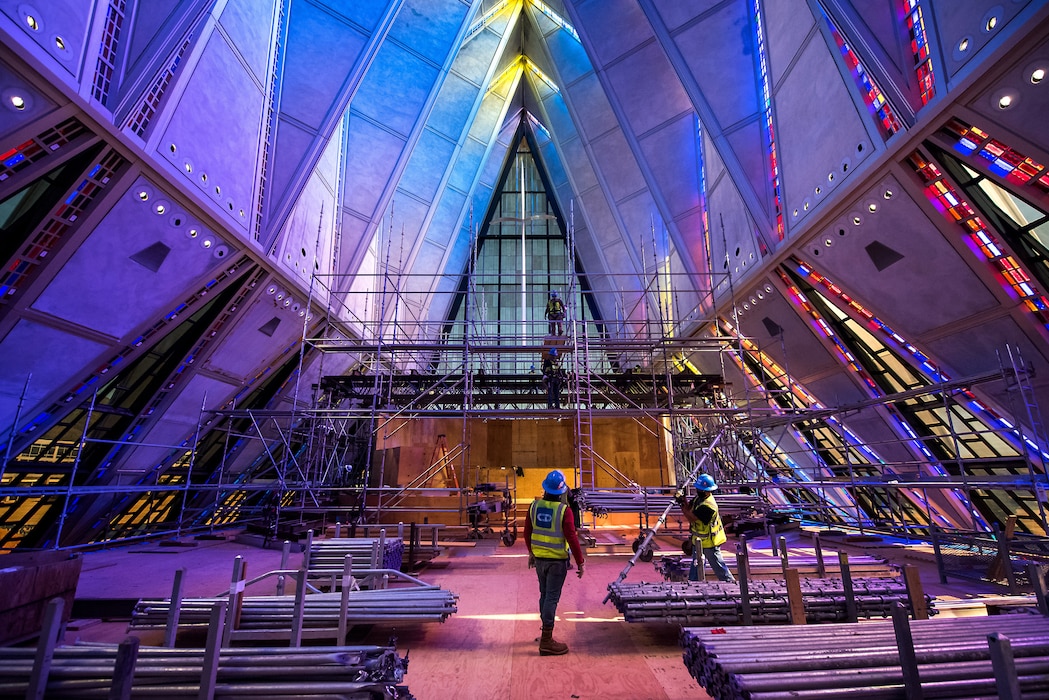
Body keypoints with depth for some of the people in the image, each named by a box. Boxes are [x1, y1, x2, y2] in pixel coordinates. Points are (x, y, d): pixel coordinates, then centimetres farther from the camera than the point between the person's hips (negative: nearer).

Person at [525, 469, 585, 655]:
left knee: (544, 595, 19)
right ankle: (546, 642, 7)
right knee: (552, 598, 1)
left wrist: (531, 552, 22)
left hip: (539, 558, 6)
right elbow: (572, 538, -18)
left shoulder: (535, 506, -2)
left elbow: (527, 532, 8)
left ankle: (547, 632, 34)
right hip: (557, 560, -6)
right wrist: (580, 562, -8)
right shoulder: (564, 510, -18)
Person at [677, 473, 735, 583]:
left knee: (717, 564, 8)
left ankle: (730, 582, 26)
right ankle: (692, 582, 32)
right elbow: (689, 509, -1)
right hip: (699, 540, 9)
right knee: (696, 563, 20)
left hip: (709, 541, -9)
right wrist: (684, 501, -18)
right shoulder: (699, 498, -3)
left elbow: (692, 518, -30)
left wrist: (682, 505, -27)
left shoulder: (708, 505, -32)